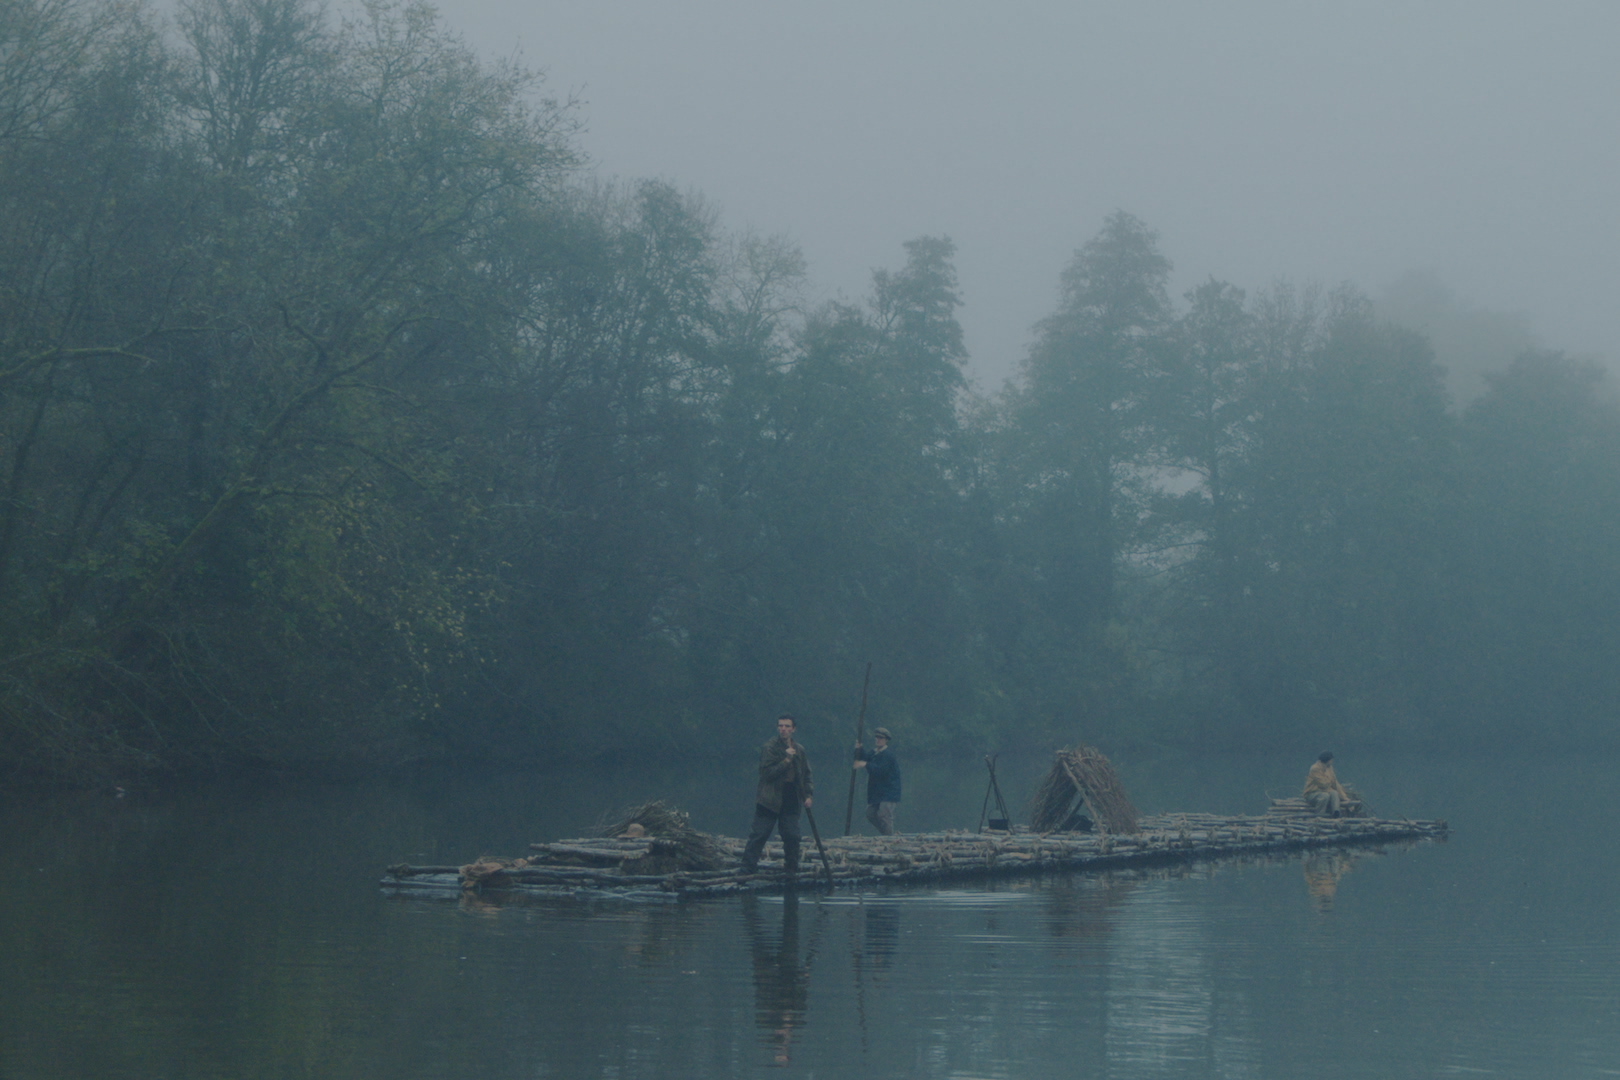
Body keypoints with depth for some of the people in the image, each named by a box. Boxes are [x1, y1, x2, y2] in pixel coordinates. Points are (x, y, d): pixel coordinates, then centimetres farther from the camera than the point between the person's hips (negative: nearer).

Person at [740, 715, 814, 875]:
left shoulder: (799, 750, 13)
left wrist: (808, 795, 8)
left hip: (791, 802, 4)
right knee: (758, 835, -4)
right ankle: (747, 869, -1)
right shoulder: (769, 748, -4)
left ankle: (791, 870, 13)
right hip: (770, 800, -4)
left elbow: (806, 775, 21)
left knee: (792, 836, -1)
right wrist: (786, 760, -19)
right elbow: (768, 773, -15)